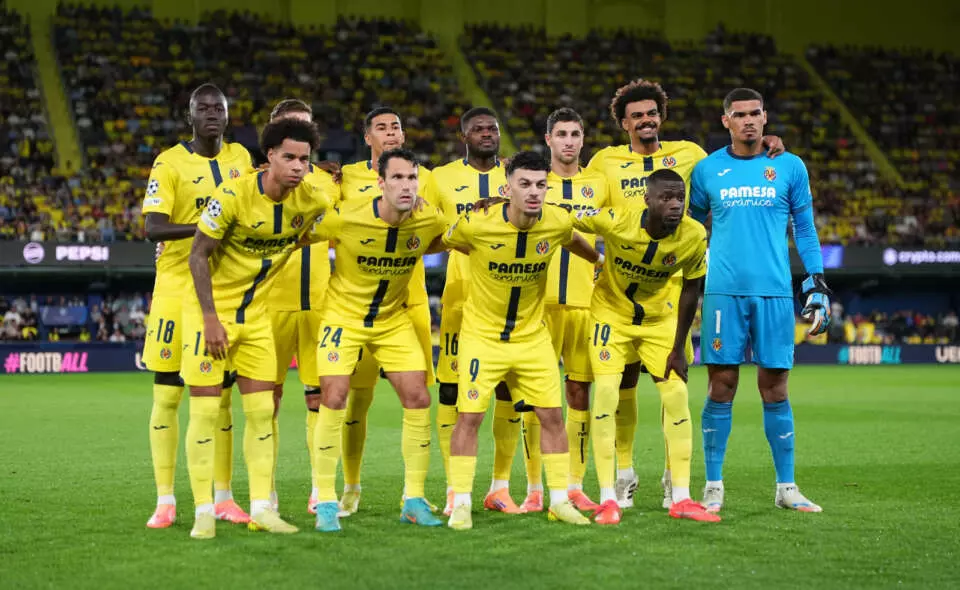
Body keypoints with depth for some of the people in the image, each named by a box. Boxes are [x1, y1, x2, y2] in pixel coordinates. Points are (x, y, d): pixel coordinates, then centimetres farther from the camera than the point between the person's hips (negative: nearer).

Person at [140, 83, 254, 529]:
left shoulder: (240, 157, 8)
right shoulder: (170, 162, -8)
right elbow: (153, 228, -18)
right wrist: (204, 227, -31)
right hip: (178, 288, -4)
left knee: (221, 394, 7)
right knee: (167, 394, -2)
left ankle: (223, 497, 12)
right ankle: (165, 501, 3)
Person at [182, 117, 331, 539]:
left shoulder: (312, 200, -8)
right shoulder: (234, 195, -22)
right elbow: (198, 256, -16)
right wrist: (211, 319, -19)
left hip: (256, 314, 5)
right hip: (210, 308, -5)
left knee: (262, 411, 3)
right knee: (205, 411, -5)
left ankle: (261, 508, 10)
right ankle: (204, 512, 2)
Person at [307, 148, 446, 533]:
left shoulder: (429, 221, -14)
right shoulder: (346, 218, -25)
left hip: (394, 320, 4)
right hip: (344, 316, -4)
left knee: (418, 400, -3)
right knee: (333, 400, -13)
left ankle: (414, 500, 10)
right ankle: (326, 503, -1)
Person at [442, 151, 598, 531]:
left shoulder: (558, 223, -11)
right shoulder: (476, 225, -22)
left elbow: (575, 242, 14)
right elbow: (438, 243, 0)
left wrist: (602, 262, 29)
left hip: (532, 335, 3)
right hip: (482, 334, -3)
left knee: (551, 414, 3)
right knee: (469, 415, -7)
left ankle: (559, 500, 15)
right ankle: (460, 505, 4)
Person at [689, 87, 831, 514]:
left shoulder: (790, 167, 7)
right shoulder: (707, 170, 7)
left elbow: (805, 229, 11)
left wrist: (816, 285, 5)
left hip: (774, 292, 0)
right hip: (723, 292, 0)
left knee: (775, 388, 3)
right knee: (721, 387, 0)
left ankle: (786, 486, 11)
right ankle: (714, 486, 8)